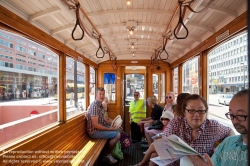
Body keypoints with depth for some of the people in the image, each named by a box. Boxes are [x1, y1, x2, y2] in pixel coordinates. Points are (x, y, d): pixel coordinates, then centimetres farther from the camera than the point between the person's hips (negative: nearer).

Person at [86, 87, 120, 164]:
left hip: (100, 127, 10)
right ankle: (106, 155, 7)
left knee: (118, 130, 18)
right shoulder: (94, 106, -24)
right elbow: (95, 125, -27)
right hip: (94, 131, -10)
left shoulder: (100, 105, 7)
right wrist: (109, 129, -19)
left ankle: (108, 152, 22)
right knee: (117, 135, -14)